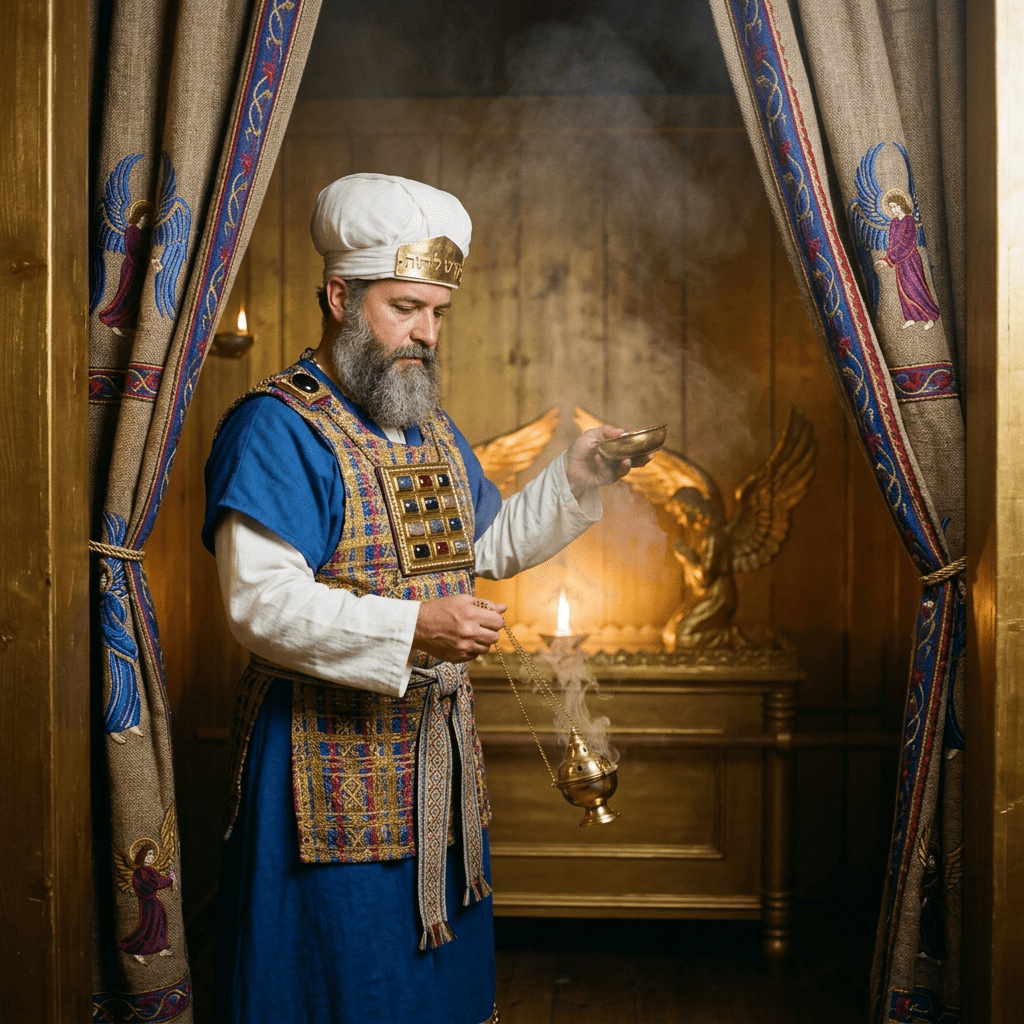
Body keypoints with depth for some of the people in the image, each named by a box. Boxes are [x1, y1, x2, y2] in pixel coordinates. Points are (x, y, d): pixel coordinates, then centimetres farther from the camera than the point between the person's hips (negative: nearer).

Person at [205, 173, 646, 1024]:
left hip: (437, 748, 8)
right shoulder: (276, 428, -15)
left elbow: (492, 544, 21)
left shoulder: (430, 427, 13)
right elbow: (262, 603, -23)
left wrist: (580, 476, 7)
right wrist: (413, 626, -32)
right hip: (329, 755, -8)